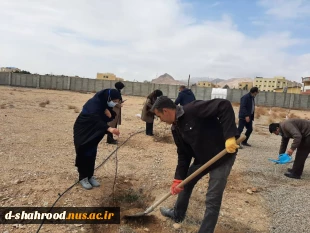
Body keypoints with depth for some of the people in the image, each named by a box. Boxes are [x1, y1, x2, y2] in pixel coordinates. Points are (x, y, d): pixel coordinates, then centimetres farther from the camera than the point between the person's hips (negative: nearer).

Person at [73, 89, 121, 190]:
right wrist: (109, 129, -56)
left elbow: (110, 117, 1)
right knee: (84, 154, -1)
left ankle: (90, 176, 21)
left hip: (94, 133, 7)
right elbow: (95, 119, -42)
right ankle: (83, 177, 13)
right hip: (82, 130, -7)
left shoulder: (106, 104, -6)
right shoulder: (94, 103, -29)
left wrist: (109, 114, -24)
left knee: (92, 154, 9)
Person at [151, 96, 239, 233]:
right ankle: (178, 214, 46)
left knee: (212, 200, -2)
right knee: (186, 183, 22)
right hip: (202, 158, 9)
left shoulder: (193, 110, -25)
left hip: (223, 156, -9)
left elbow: (224, 106, -32)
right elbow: (183, 154, 4)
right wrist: (178, 179, 0)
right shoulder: (176, 128, 1)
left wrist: (229, 136, -37)